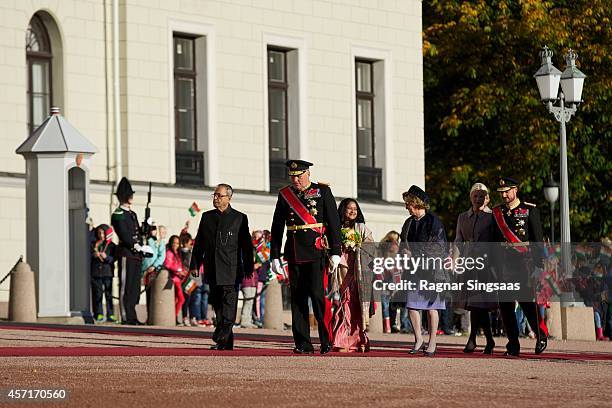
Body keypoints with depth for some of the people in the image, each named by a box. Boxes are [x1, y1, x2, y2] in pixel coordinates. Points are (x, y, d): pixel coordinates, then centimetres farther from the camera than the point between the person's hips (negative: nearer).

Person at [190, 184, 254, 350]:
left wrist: (248, 268, -3)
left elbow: (246, 245, 2)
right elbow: (199, 243, 15)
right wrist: (195, 264, 8)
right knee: (217, 304, 7)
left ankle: (222, 338, -12)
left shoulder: (239, 218, 3)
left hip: (231, 270, -4)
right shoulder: (207, 217, 13)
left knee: (229, 305, -9)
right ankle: (226, 342, 14)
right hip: (212, 271, 4)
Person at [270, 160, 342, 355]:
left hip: (316, 251, -4)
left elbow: (334, 223, 1)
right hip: (294, 254, 4)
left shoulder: (323, 191, 3)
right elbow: (277, 227, 15)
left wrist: (335, 253, -5)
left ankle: (327, 341, -4)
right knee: (298, 298, 3)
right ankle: (303, 344, 6)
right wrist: (275, 256, 10)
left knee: (318, 294, -12)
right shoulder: (284, 195, 12)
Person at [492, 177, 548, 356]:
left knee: (528, 301, -10)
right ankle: (513, 346, 6)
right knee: (505, 305, 1)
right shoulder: (497, 212, 13)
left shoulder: (530, 210, 2)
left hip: (523, 262, -4)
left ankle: (542, 335, 11)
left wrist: (539, 263, -6)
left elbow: (538, 238, 0)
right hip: (503, 264, 4)